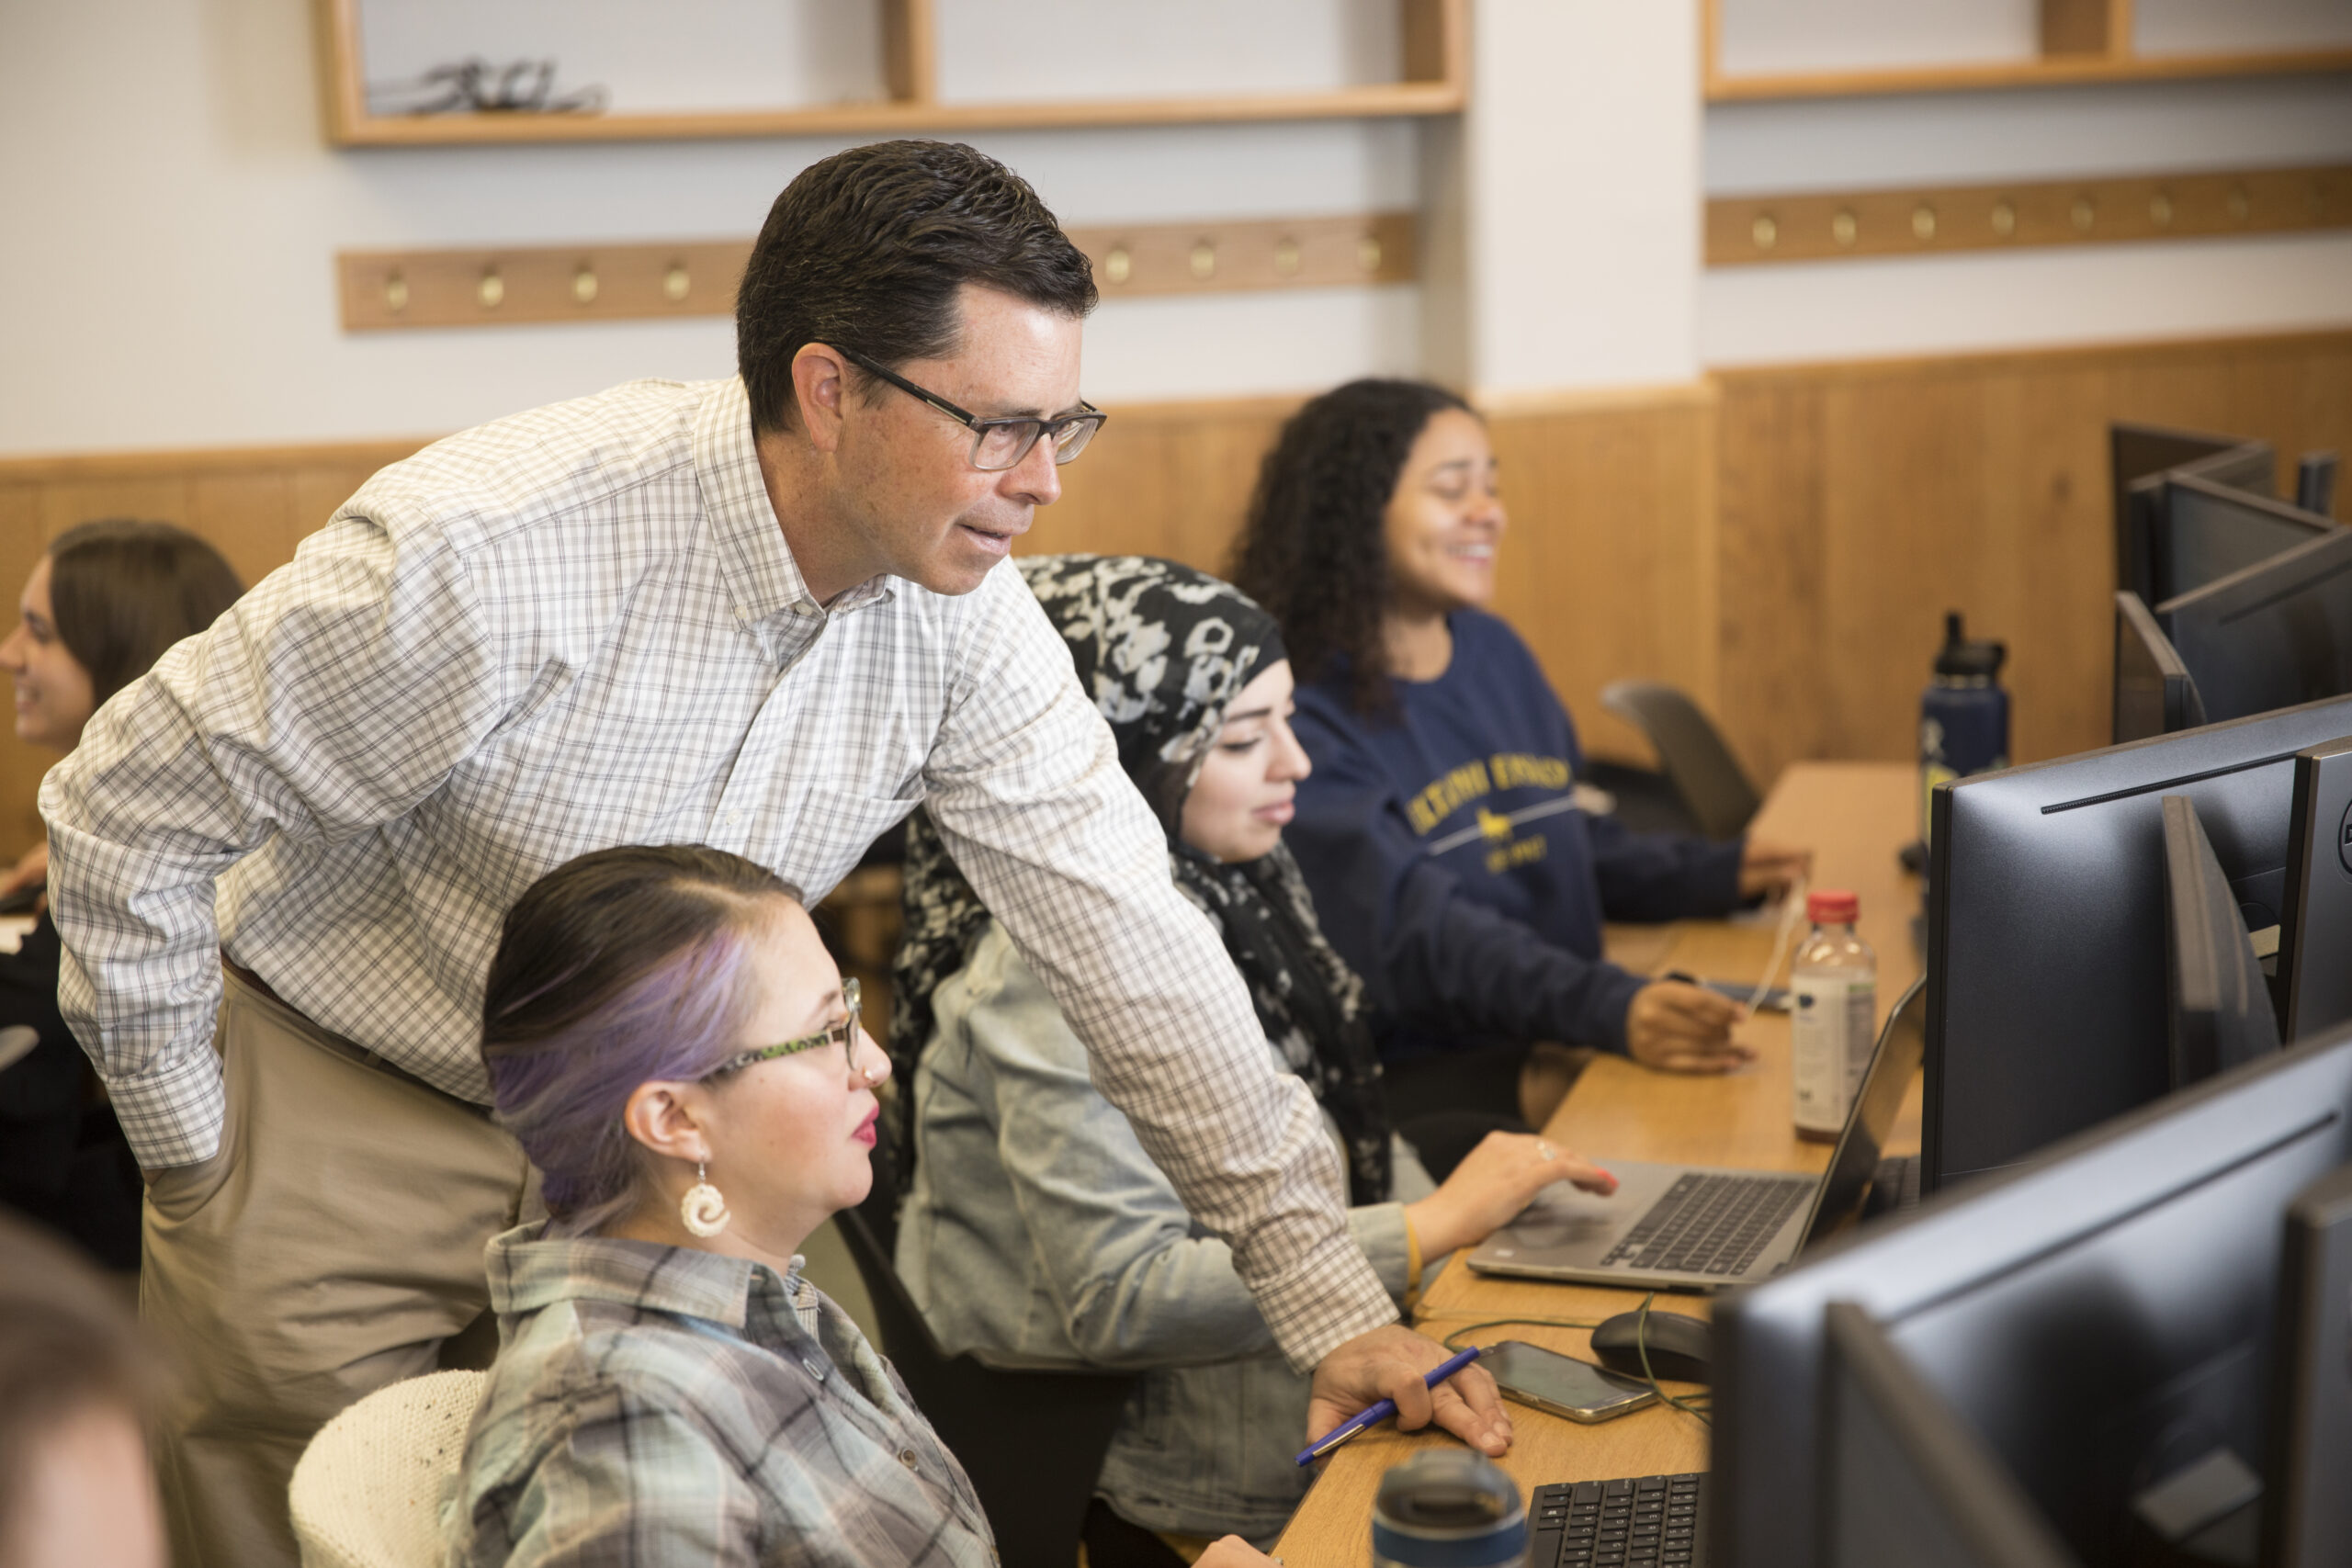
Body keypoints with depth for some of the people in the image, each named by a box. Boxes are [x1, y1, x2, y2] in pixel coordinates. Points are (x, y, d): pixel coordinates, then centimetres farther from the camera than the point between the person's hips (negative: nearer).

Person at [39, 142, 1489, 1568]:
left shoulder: (959, 603, -14)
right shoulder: (493, 550, -31)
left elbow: (1122, 928, -11)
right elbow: (129, 810, -20)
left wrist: (1332, 1299, -12)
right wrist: (196, 1163, -11)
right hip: (339, 1123, -4)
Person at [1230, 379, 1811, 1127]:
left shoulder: (1495, 652, 16)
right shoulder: (1302, 714, -13)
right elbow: (1416, 928, -24)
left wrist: (1716, 873, 13)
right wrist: (1609, 1010, -37)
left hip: (1557, 1042, 8)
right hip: (1413, 1074, -8)